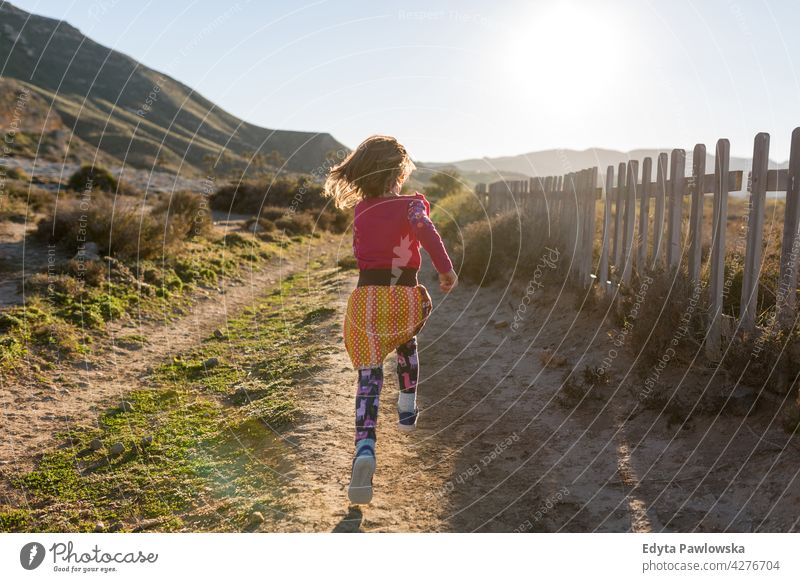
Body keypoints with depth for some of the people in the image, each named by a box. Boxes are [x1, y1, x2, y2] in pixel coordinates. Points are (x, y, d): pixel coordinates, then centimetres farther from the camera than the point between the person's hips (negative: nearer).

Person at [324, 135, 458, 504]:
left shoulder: (359, 211, 9)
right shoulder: (409, 204, -4)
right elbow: (425, 229, -25)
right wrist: (446, 269, -25)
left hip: (366, 298, 1)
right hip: (405, 298, -1)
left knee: (369, 376, -2)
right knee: (407, 343, 32)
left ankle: (364, 450, -21)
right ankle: (408, 410, 41)